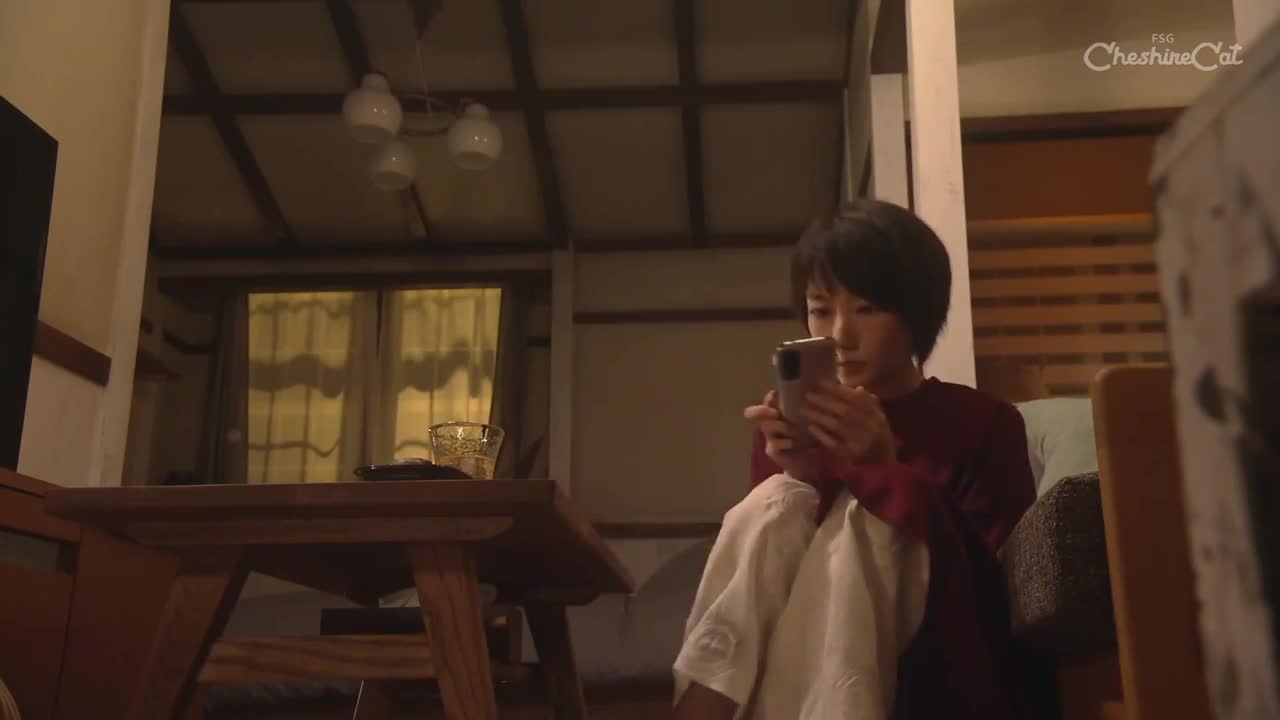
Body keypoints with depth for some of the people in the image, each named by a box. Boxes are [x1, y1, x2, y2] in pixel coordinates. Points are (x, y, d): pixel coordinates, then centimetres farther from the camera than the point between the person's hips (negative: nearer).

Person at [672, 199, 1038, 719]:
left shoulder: (984, 422, 1)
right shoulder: (804, 425, 7)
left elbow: (995, 577, -10)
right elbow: (760, 546, 0)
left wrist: (884, 466, -21)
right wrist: (800, 478, -20)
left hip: (937, 657, -2)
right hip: (800, 653, 2)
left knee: (857, 517, -27)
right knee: (776, 501, -23)